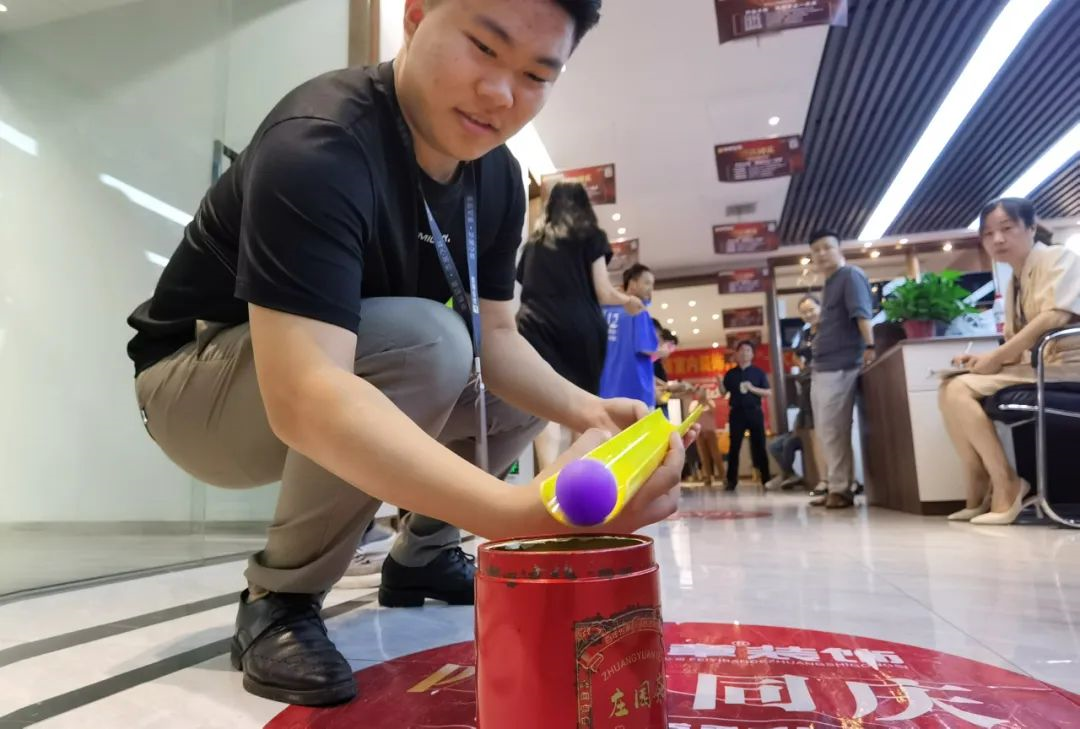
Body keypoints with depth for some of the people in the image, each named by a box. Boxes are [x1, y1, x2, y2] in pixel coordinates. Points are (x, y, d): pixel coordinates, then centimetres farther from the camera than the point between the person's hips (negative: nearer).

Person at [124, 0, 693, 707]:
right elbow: (304, 396, -42)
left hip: (355, 374, 7)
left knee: (532, 387, 2)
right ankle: (280, 600, -13)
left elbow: (497, 335, -5)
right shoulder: (318, 143, -30)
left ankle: (420, 557, 14)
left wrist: (589, 412, -24)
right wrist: (523, 509, -53)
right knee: (424, 343, -33)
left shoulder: (498, 177, -6)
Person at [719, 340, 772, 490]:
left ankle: (766, 479, 8)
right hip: (736, 412, 1)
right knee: (734, 446, -1)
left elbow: (768, 393, 2)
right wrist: (719, 382, -13)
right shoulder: (730, 374, 10)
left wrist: (753, 389, -14)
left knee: (759, 446, 1)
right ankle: (732, 481, 2)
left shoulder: (759, 372, 6)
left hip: (754, 412, -1)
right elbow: (723, 393, 7)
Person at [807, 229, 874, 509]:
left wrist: (869, 346, -30)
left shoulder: (851, 275, -5)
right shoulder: (830, 284, 21)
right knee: (826, 431, 11)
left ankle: (841, 489, -2)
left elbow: (862, 313, -19)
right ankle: (836, 486, 17)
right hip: (823, 368, 10)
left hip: (840, 366, -10)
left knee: (833, 431, -9)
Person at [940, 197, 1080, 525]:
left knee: (960, 390, -22)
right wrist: (985, 358, -2)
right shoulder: (1015, 282, 18)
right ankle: (980, 491, -3)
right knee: (950, 390, 0)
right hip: (1030, 366, 8)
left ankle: (1006, 486, -14)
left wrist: (997, 357, -19)